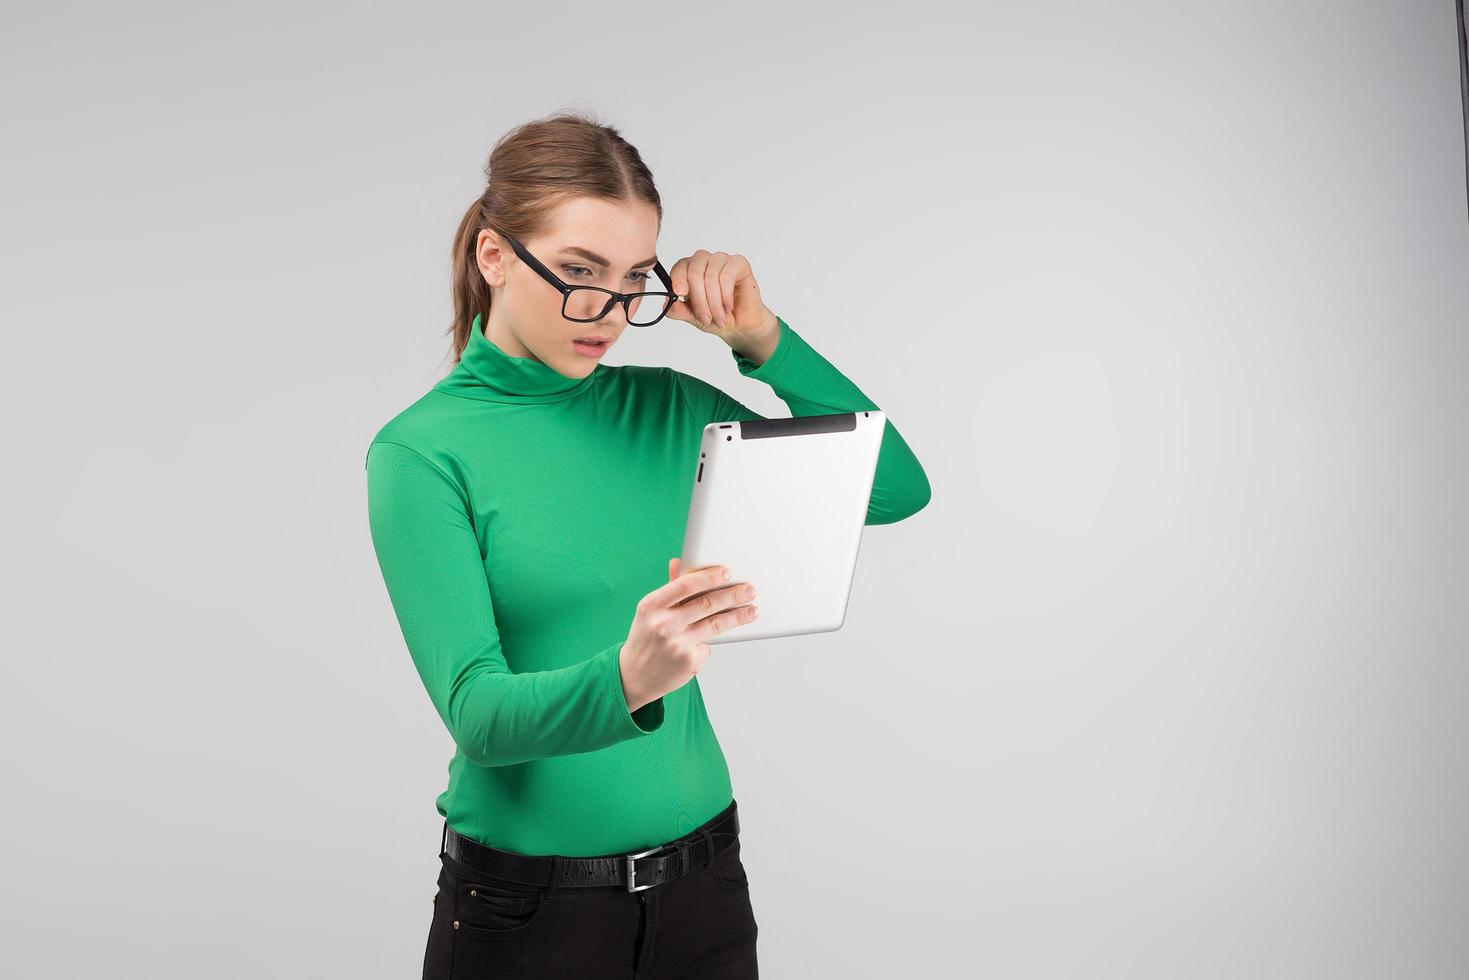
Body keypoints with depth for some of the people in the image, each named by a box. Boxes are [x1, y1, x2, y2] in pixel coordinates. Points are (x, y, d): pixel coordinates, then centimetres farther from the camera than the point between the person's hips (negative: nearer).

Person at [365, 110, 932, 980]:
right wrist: (626, 680, -39)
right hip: (525, 907, -4)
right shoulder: (424, 451, -12)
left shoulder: (666, 409, 2)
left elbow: (897, 489, -1)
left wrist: (762, 341, -10)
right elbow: (476, 708, -20)